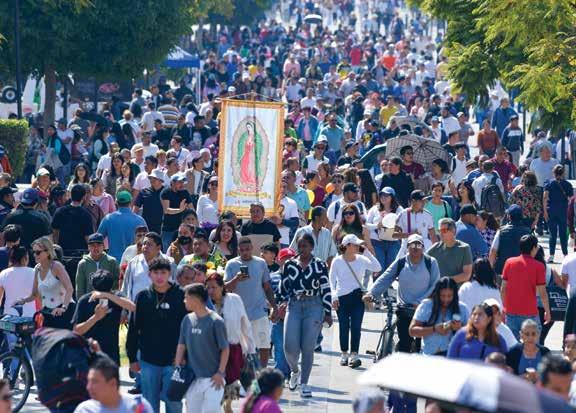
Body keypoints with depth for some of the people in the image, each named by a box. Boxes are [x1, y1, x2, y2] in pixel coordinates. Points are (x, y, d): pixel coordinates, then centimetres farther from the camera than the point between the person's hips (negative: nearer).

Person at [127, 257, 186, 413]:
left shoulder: (180, 296, -3)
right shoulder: (143, 297, 3)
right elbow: (133, 329, 7)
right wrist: (132, 358, 5)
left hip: (174, 361, -2)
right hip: (148, 360, 2)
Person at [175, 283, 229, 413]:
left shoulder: (216, 321, -12)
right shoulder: (187, 320, 5)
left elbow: (225, 349, -7)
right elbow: (181, 345, 10)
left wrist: (220, 373, -11)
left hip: (212, 378, -6)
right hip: (192, 378, 6)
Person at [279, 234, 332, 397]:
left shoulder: (320, 265, 2)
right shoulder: (289, 264, 9)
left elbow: (326, 290, 3)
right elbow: (283, 286, 16)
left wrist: (328, 313, 1)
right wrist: (284, 301, -1)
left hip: (314, 306, -2)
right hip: (294, 306, 2)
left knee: (308, 347, -2)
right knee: (290, 347, -7)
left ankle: (304, 383, 11)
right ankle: (295, 371, 25)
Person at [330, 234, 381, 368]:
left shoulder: (361, 260, 3)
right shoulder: (337, 261, -2)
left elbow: (377, 268, -8)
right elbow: (332, 280, 0)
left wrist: (367, 252, -8)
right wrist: (334, 297, -9)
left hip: (357, 296, 1)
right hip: (342, 297, -1)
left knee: (356, 326, -6)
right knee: (344, 327, 6)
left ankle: (354, 355, -7)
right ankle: (344, 354, 18)